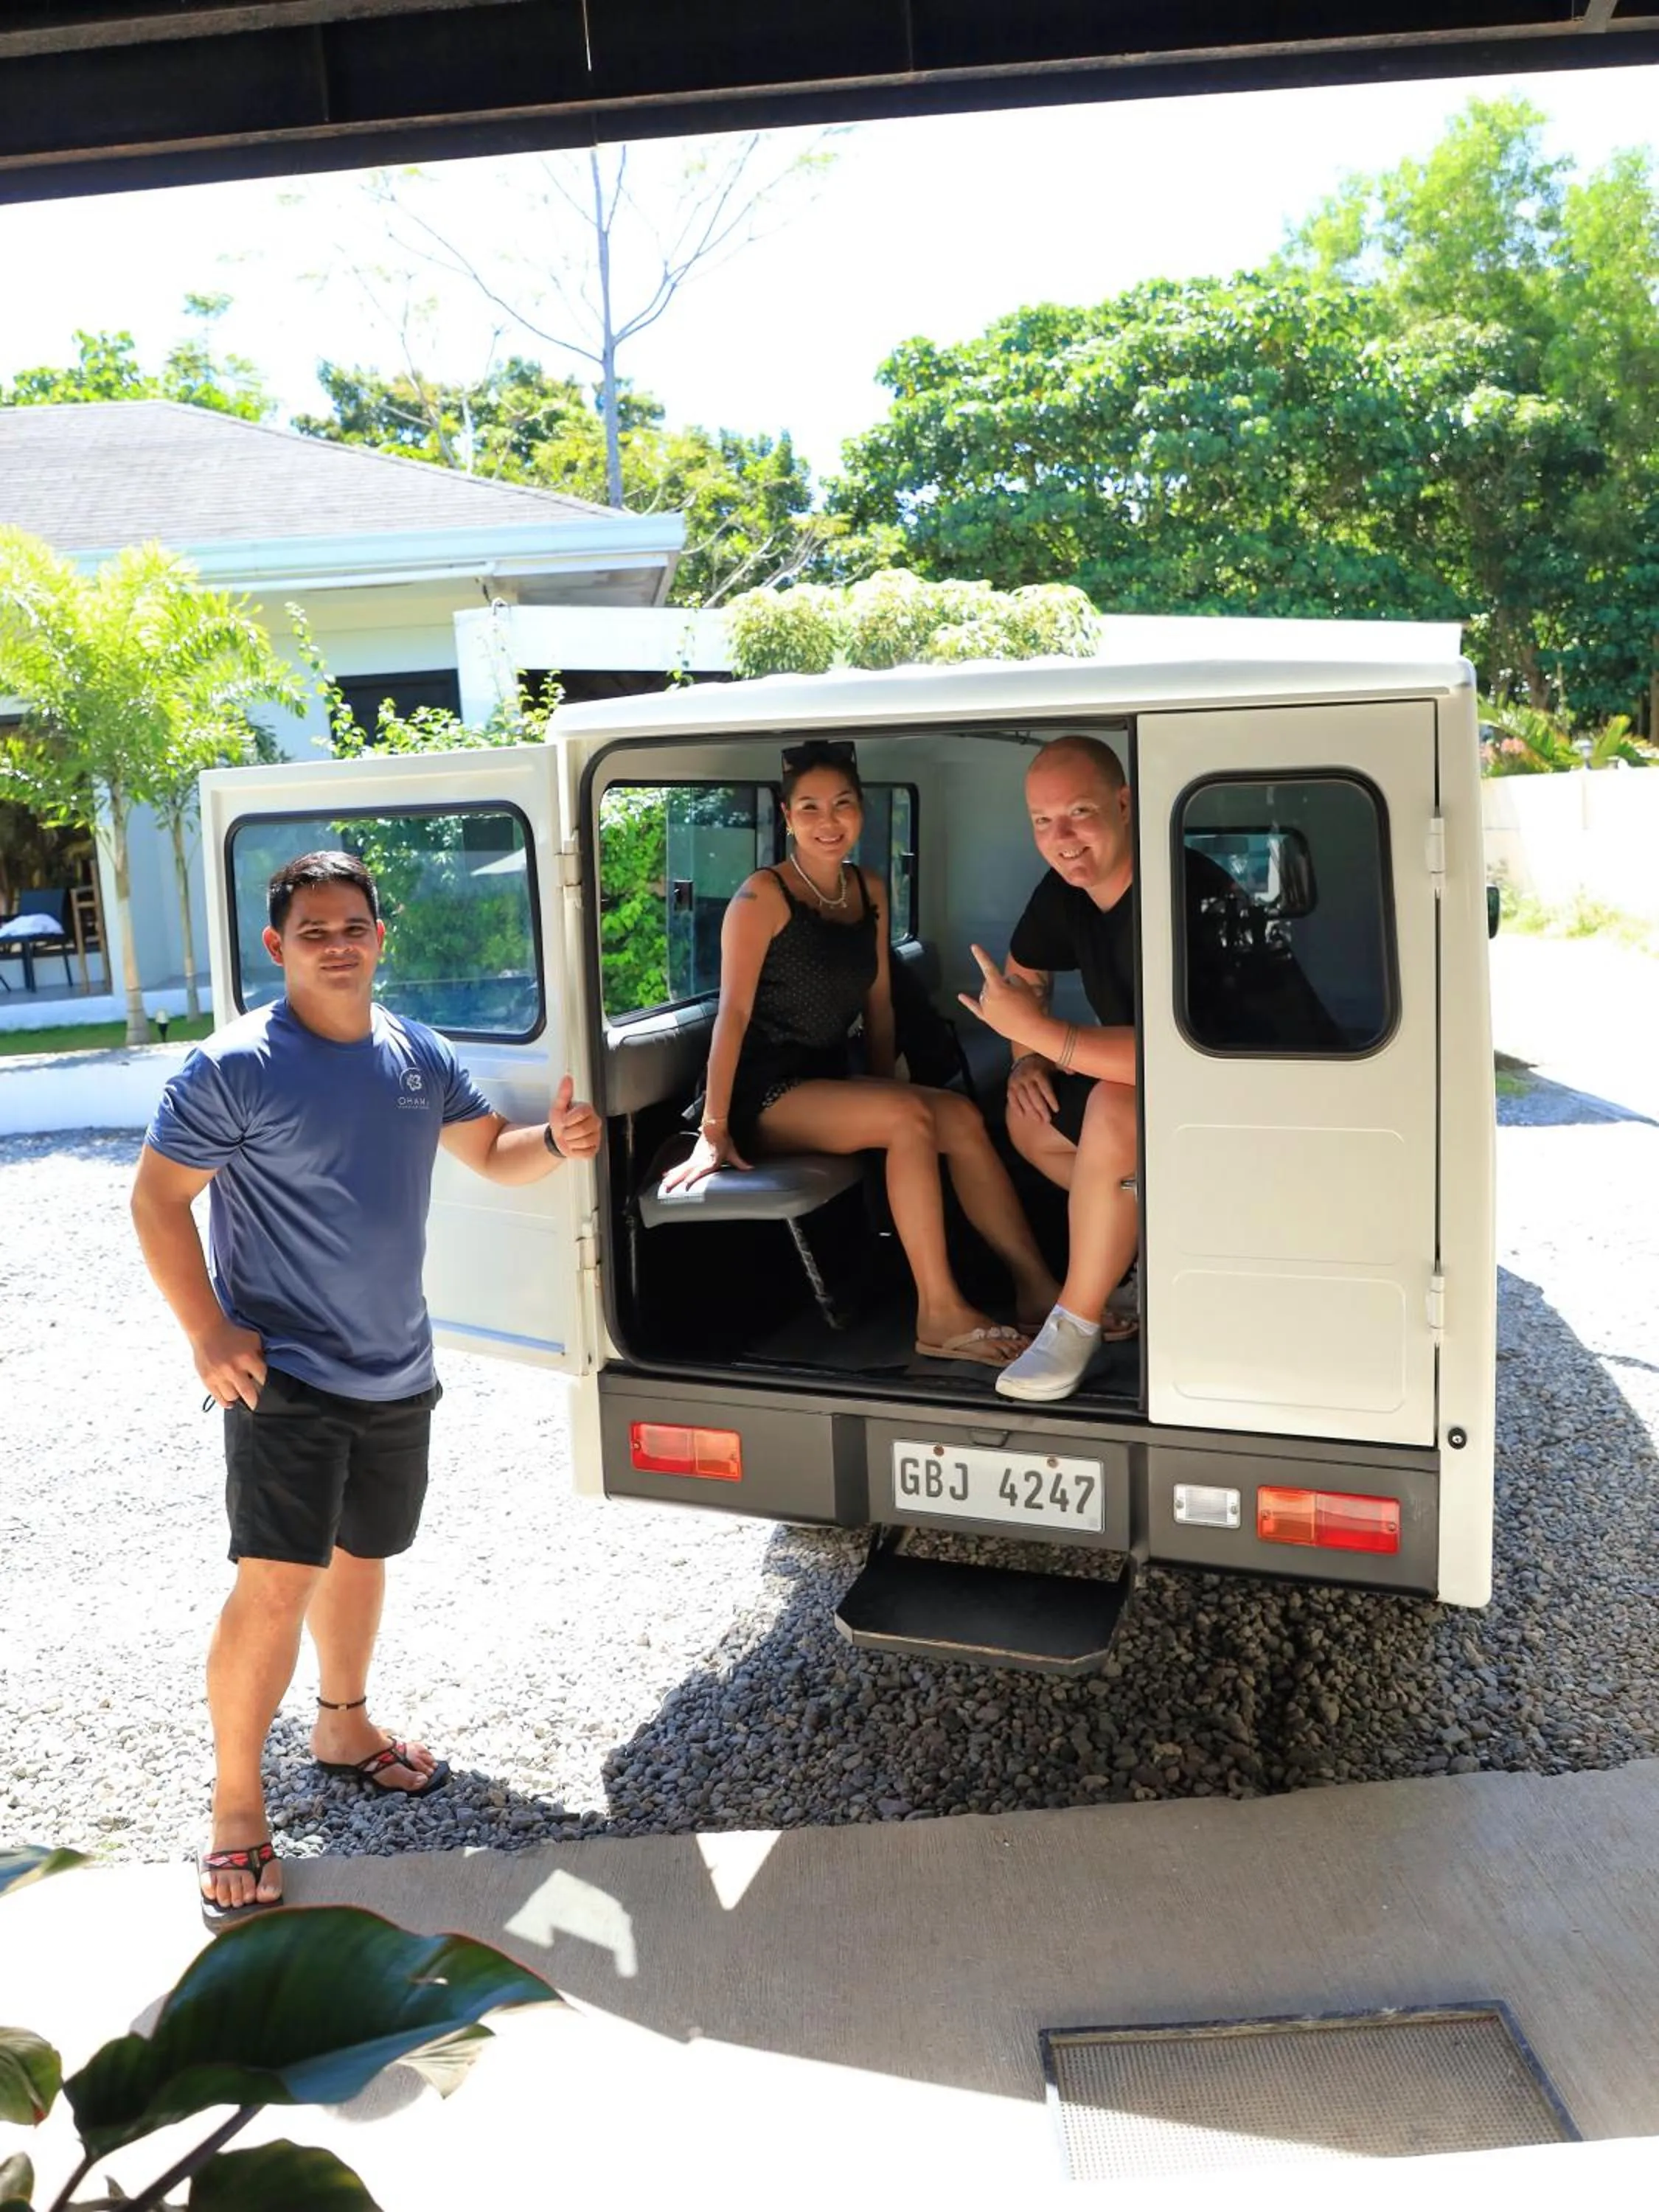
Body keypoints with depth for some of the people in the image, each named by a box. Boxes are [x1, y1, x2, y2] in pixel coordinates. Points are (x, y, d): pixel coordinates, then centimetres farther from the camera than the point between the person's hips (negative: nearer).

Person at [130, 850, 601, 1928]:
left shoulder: (420, 1057, 3)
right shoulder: (236, 1067, -15)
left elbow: (491, 1153, 14)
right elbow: (157, 1199, -11)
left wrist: (556, 1142, -8)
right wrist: (208, 1331, -18)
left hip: (396, 1371, 6)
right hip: (284, 1374, -6)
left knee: (361, 1556, 21)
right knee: (276, 1585, -12)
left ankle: (345, 1726, 43)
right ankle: (236, 1809, 6)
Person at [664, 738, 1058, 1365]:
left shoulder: (870, 891, 10)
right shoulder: (764, 896, -10)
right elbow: (734, 1012, -16)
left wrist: (885, 1088, 9)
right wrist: (713, 1133, -21)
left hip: (832, 1085, 6)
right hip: (766, 1094, -6)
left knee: (962, 1117, -16)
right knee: (909, 1117, -28)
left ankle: (1036, 1289, -14)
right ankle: (939, 1315, -25)